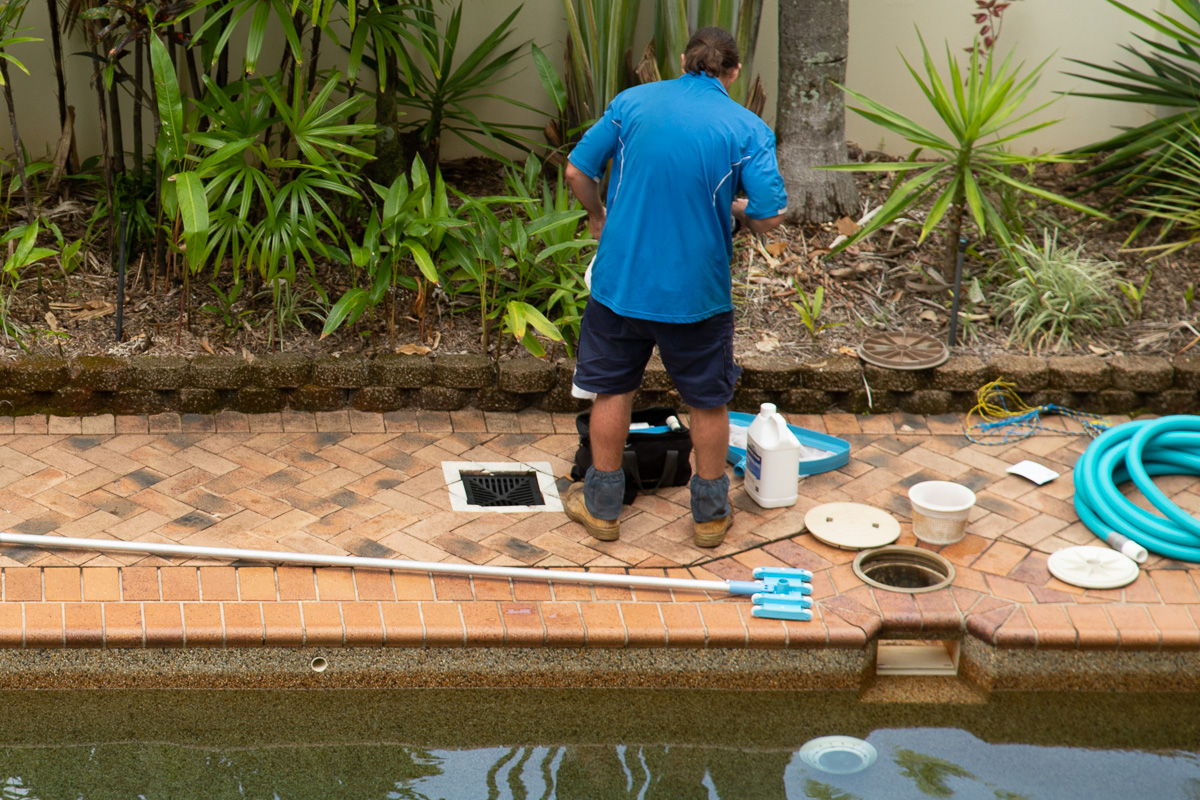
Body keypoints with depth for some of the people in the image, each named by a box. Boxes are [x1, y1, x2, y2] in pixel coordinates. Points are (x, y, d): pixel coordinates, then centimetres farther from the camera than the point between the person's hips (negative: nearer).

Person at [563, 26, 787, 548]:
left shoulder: (632, 102, -2)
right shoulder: (749, 129, -7)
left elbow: (577, 172, 2)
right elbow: (769, 217, -13)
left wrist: (599, 216, 21)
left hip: (621, 280, 1)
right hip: (697, 290, -1)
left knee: (613, 390, 16)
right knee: (709, 401, 15)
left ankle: (601, 506, 26)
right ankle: (710, 514, 26)